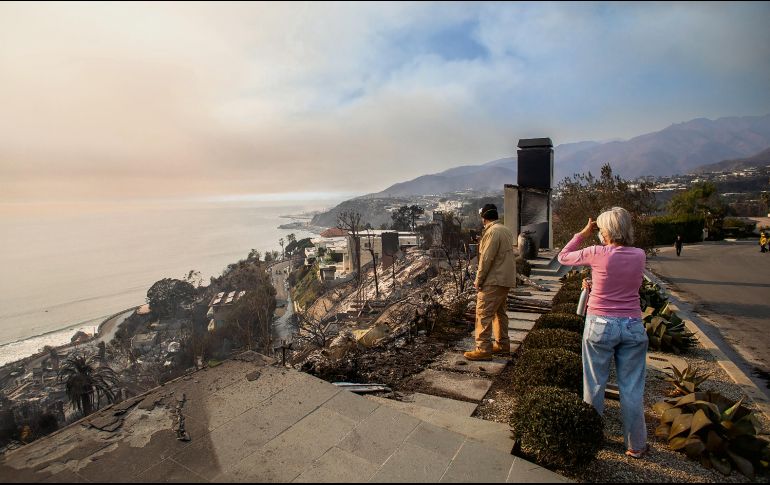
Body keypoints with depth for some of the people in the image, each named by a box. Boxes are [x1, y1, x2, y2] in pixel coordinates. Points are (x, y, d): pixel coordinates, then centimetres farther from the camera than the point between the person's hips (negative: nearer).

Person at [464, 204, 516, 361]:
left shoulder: (492, 232, -17)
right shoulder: (506, 230, 13)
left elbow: (486, 259, -19)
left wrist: (478, 280, -13)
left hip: (494, 281, -10)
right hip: (506, 279, 10)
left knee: (483, 313, -6)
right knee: (500, 312, 18)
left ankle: (483, 349, -4)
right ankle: (503, 344, 28)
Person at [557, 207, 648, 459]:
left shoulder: (597, 254, -13)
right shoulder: (639, 255, -1)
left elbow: (563, 257, 2)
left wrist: (583, 234, 8)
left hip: (600, 325, -3)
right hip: (633, 326, 3)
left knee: (594, 384, 13)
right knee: (632, 388, 13)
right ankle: (636, 445, 27)